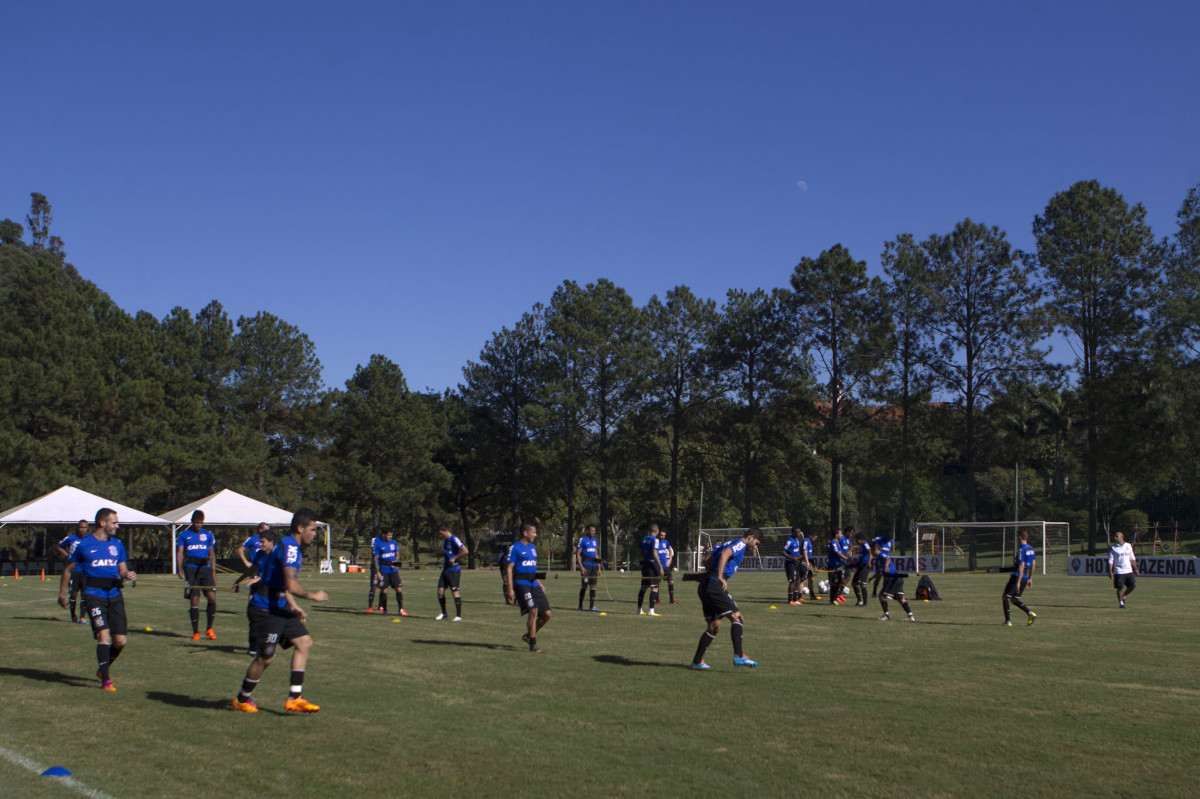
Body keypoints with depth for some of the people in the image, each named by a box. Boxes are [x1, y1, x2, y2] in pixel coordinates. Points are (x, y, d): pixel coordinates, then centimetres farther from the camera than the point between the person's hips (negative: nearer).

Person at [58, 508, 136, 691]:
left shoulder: (117, 544, 11)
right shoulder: (84, 545, -1)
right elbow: (69, 569, 11)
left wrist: (128, 575, -7)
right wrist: (62, 593, 15)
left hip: (114, 595, 4)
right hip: (94, 595, -4)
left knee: (120, 641, 2)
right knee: (104, 635, -18)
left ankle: (103, 669, 29)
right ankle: (105, 680, -10)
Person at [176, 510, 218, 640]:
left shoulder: (208, 535, 13)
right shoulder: (184, 535, 9)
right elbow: (179, 553, 4)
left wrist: (213, 572, 9)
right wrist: (180, 569, -9)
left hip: (205, 569, 1)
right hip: (191, 570, -1)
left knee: (212, 597, -12)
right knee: (194, 600, -1)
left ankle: (209, 628, 4)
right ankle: (195, 632, 9)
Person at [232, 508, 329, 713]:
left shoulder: (293, 547, 13)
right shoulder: (289, 547, -19)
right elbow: (291, 586, -28)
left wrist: (294, 607, 19)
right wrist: (313, 595, -13)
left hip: (279, 608, 10)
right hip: (265, 609, -10)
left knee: (304, 643, 4)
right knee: (265, 657, -2)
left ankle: (294, 698, 4)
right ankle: (242, 700, 19)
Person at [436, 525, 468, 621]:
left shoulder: (454, 540, -14)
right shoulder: (445, 540, 15)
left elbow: (465, 551, -22)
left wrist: (454, 558, -19)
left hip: (453, 569, -9)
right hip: (445, 569, 9)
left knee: (454, 591, -7)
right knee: (440, 591, 5)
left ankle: (459, 615, 0)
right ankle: (443, 613, 19)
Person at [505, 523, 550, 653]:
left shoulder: (533, 547, 18)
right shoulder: (515, 548, -6)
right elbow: (508, 568, -9)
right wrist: (510, 588, -15)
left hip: (534, 584, 8)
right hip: (522, 584, -8)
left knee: (546, 614, 3)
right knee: (533, 611, -18)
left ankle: (529, 635, 24)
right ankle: (533, 645, -9)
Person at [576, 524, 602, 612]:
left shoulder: (595, 540, 16)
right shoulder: (582, 540, -5)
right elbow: (577, 554, -8)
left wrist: (599, 567, 16)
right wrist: (581, 567, -15)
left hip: (594, 565, 6)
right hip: (585, 565, -6)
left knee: (593, 585, 3)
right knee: (584, 585, -6)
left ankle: (592, 606, 7)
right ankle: (580, 606, 4)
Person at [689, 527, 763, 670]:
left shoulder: (727, 543, 25)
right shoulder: (740, 544, -3)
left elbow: (707, 560, 25)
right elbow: (725, 554, -22)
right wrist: (720, 577, -25)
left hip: (705, 586, 10)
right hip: (715, 586, -10)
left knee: (714, 626, 13)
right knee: (736, 617, -11)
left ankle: (697, 661, 15)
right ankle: (739, 656, -21)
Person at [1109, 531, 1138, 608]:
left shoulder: (1128, 546, 10)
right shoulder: (1113, 548, -2)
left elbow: (1132, 558, 17)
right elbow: (1110, 561, -4)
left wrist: (1135, 568, 14)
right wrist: (1110, 571, -12)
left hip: (1129, 571, 4)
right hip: (1119, 572, -4)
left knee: (1133, 586, 1)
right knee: (1120, 587, -5)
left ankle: (1123, 597, 24)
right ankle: (1120, 602, 8)